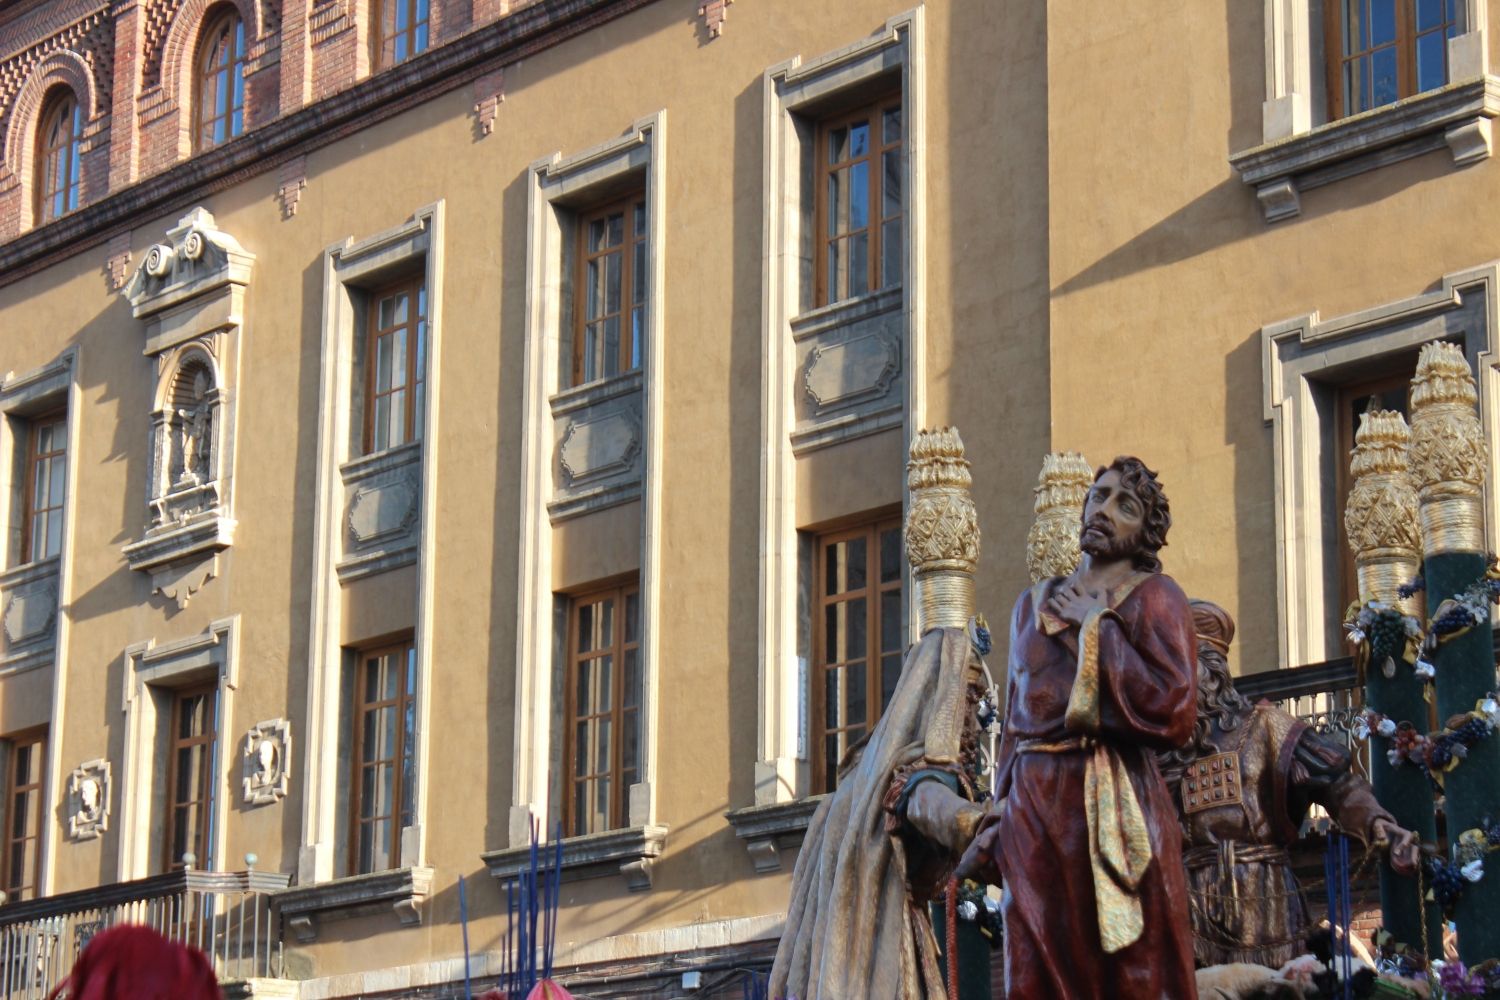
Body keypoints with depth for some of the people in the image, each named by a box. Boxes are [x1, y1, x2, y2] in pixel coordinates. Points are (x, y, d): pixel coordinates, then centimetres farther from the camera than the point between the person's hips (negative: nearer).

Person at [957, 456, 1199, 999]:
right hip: (1034, 806, 5)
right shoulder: (1034, 604, 19)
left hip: (1114, 808, -5)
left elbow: (1174, 711, -13)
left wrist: (1097, 627, -6)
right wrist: (999, 817, 12)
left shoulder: (1152, 596, 1)